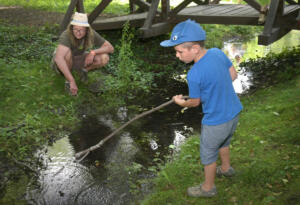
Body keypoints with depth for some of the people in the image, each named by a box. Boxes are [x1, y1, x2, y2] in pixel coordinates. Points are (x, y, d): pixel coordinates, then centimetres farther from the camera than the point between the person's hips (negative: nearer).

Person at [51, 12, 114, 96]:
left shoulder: (91, 33, -23)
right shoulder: (66, 35, -38)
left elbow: (110, 48, -19)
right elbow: (58, 58, -53)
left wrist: (93, 52, -35)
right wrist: (72, 81, -57)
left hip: (76, 60, 4)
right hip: (61, 63, -4)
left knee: (104, 58, -21)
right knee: (67, 53, -42)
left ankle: (83, 70, 6)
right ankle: (68, 80, -15)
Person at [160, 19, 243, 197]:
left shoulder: (194, 75, -29)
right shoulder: (218, 53, -11)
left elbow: (195, 102, -13)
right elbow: (233, 76, 3)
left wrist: (180, 102, 7)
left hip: (216, 122, -7)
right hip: (234, 113, 7)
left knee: (208, 154, 17)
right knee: (223, 142, 33)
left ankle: (208, 187, 39)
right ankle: (226, 168, 58)